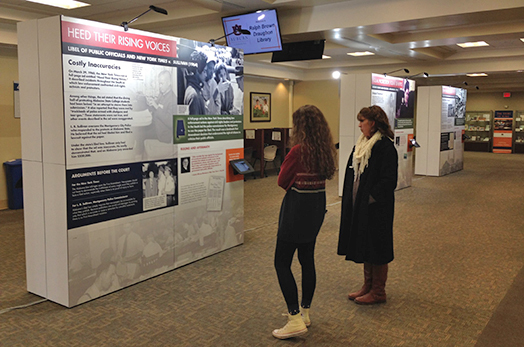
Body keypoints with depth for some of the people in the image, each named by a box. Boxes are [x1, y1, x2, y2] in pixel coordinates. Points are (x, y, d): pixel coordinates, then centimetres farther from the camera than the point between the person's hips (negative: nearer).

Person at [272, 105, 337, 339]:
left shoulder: (298, 151, -20)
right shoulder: (325, 150, 2)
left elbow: (282, 181, -12)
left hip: (297, 208, -8)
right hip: (317, 206, 8)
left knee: (282, 263, 2)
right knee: (307, 260, 18)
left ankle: (295, 319, 1)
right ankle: (304, 312, 30)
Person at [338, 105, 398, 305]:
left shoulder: (385, 147, -16)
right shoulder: (361, 143, 11)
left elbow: (389, 180, -20)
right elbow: (352, 172, 16)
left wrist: (371, 198, -19)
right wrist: (350, 197, 8)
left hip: (376, 207, -9)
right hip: (359, 206, 9)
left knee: (376, 248, 3)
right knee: (363, 246, 16)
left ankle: (378, 292, 17)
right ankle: (368, 286, 30)